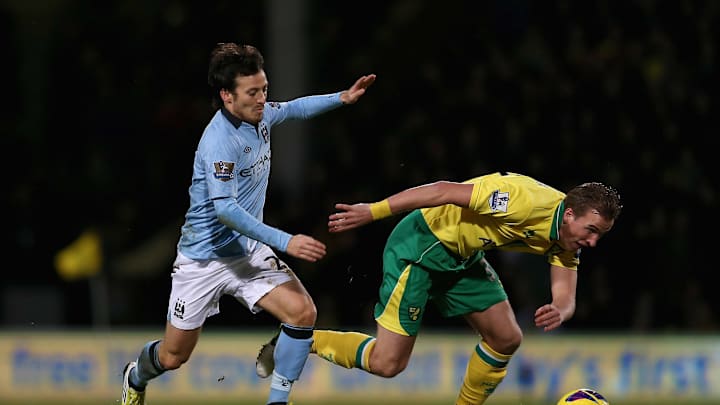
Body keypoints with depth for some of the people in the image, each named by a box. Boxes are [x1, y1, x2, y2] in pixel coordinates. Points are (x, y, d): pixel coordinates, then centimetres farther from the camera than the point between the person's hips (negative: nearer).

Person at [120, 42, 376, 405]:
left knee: (303, 312, -18)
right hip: (204, 260, -6)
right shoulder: (220, 141, -28)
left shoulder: (260, 114, -3)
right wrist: (285, 242, -37)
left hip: (249, 252, 6)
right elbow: (225, 209, -34)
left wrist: (342, 99, 13)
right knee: (174, 357, 7)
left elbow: (293, 109, 23)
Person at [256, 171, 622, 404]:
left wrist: (559, 312, -35)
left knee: (506, 339, 6)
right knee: (387, 363, -10)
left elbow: (565, 296, -7)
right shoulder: (527, 201, -30)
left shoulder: (567, 243, -3)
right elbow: (448, 191, -29)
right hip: (422, 243, -9)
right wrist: (372, 211, -30)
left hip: (464, 256, 9)